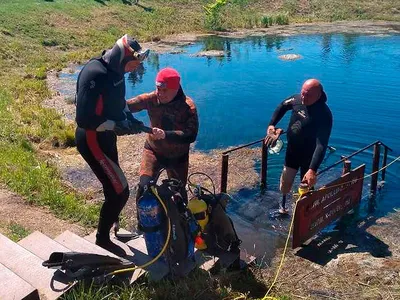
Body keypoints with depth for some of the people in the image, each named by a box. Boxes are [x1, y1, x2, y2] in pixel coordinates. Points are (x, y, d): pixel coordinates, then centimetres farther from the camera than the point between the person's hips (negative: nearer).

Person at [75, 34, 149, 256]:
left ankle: (112, 227, 46)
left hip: (105, 137, 10)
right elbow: (84, 118, -29)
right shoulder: (95, 74, -28)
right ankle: (102, 239, 15)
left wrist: (129, 119, 2)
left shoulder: (114, 70, 1)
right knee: (120, 191, -6)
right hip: (93, 141, -9)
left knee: (113, 187, 23)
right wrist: (115, 126, -22)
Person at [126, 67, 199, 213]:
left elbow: (191, 135, -31)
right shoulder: (151, 99, -17)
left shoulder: (188, 106, -22)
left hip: (178, 156, 0)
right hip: (153, 150, 1)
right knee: (143, 187, -15)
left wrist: (166, 134, -45)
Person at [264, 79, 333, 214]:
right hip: (292, 149, 6)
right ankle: (283, 203, 42)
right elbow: (282, 106, 10)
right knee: (286, 180, 17)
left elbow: (322, 145, -37)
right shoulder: (297, 99, -13)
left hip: (309, 155, -5)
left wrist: (313, 170, -46)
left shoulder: (324, 115, -31)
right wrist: (272, 124, 0)